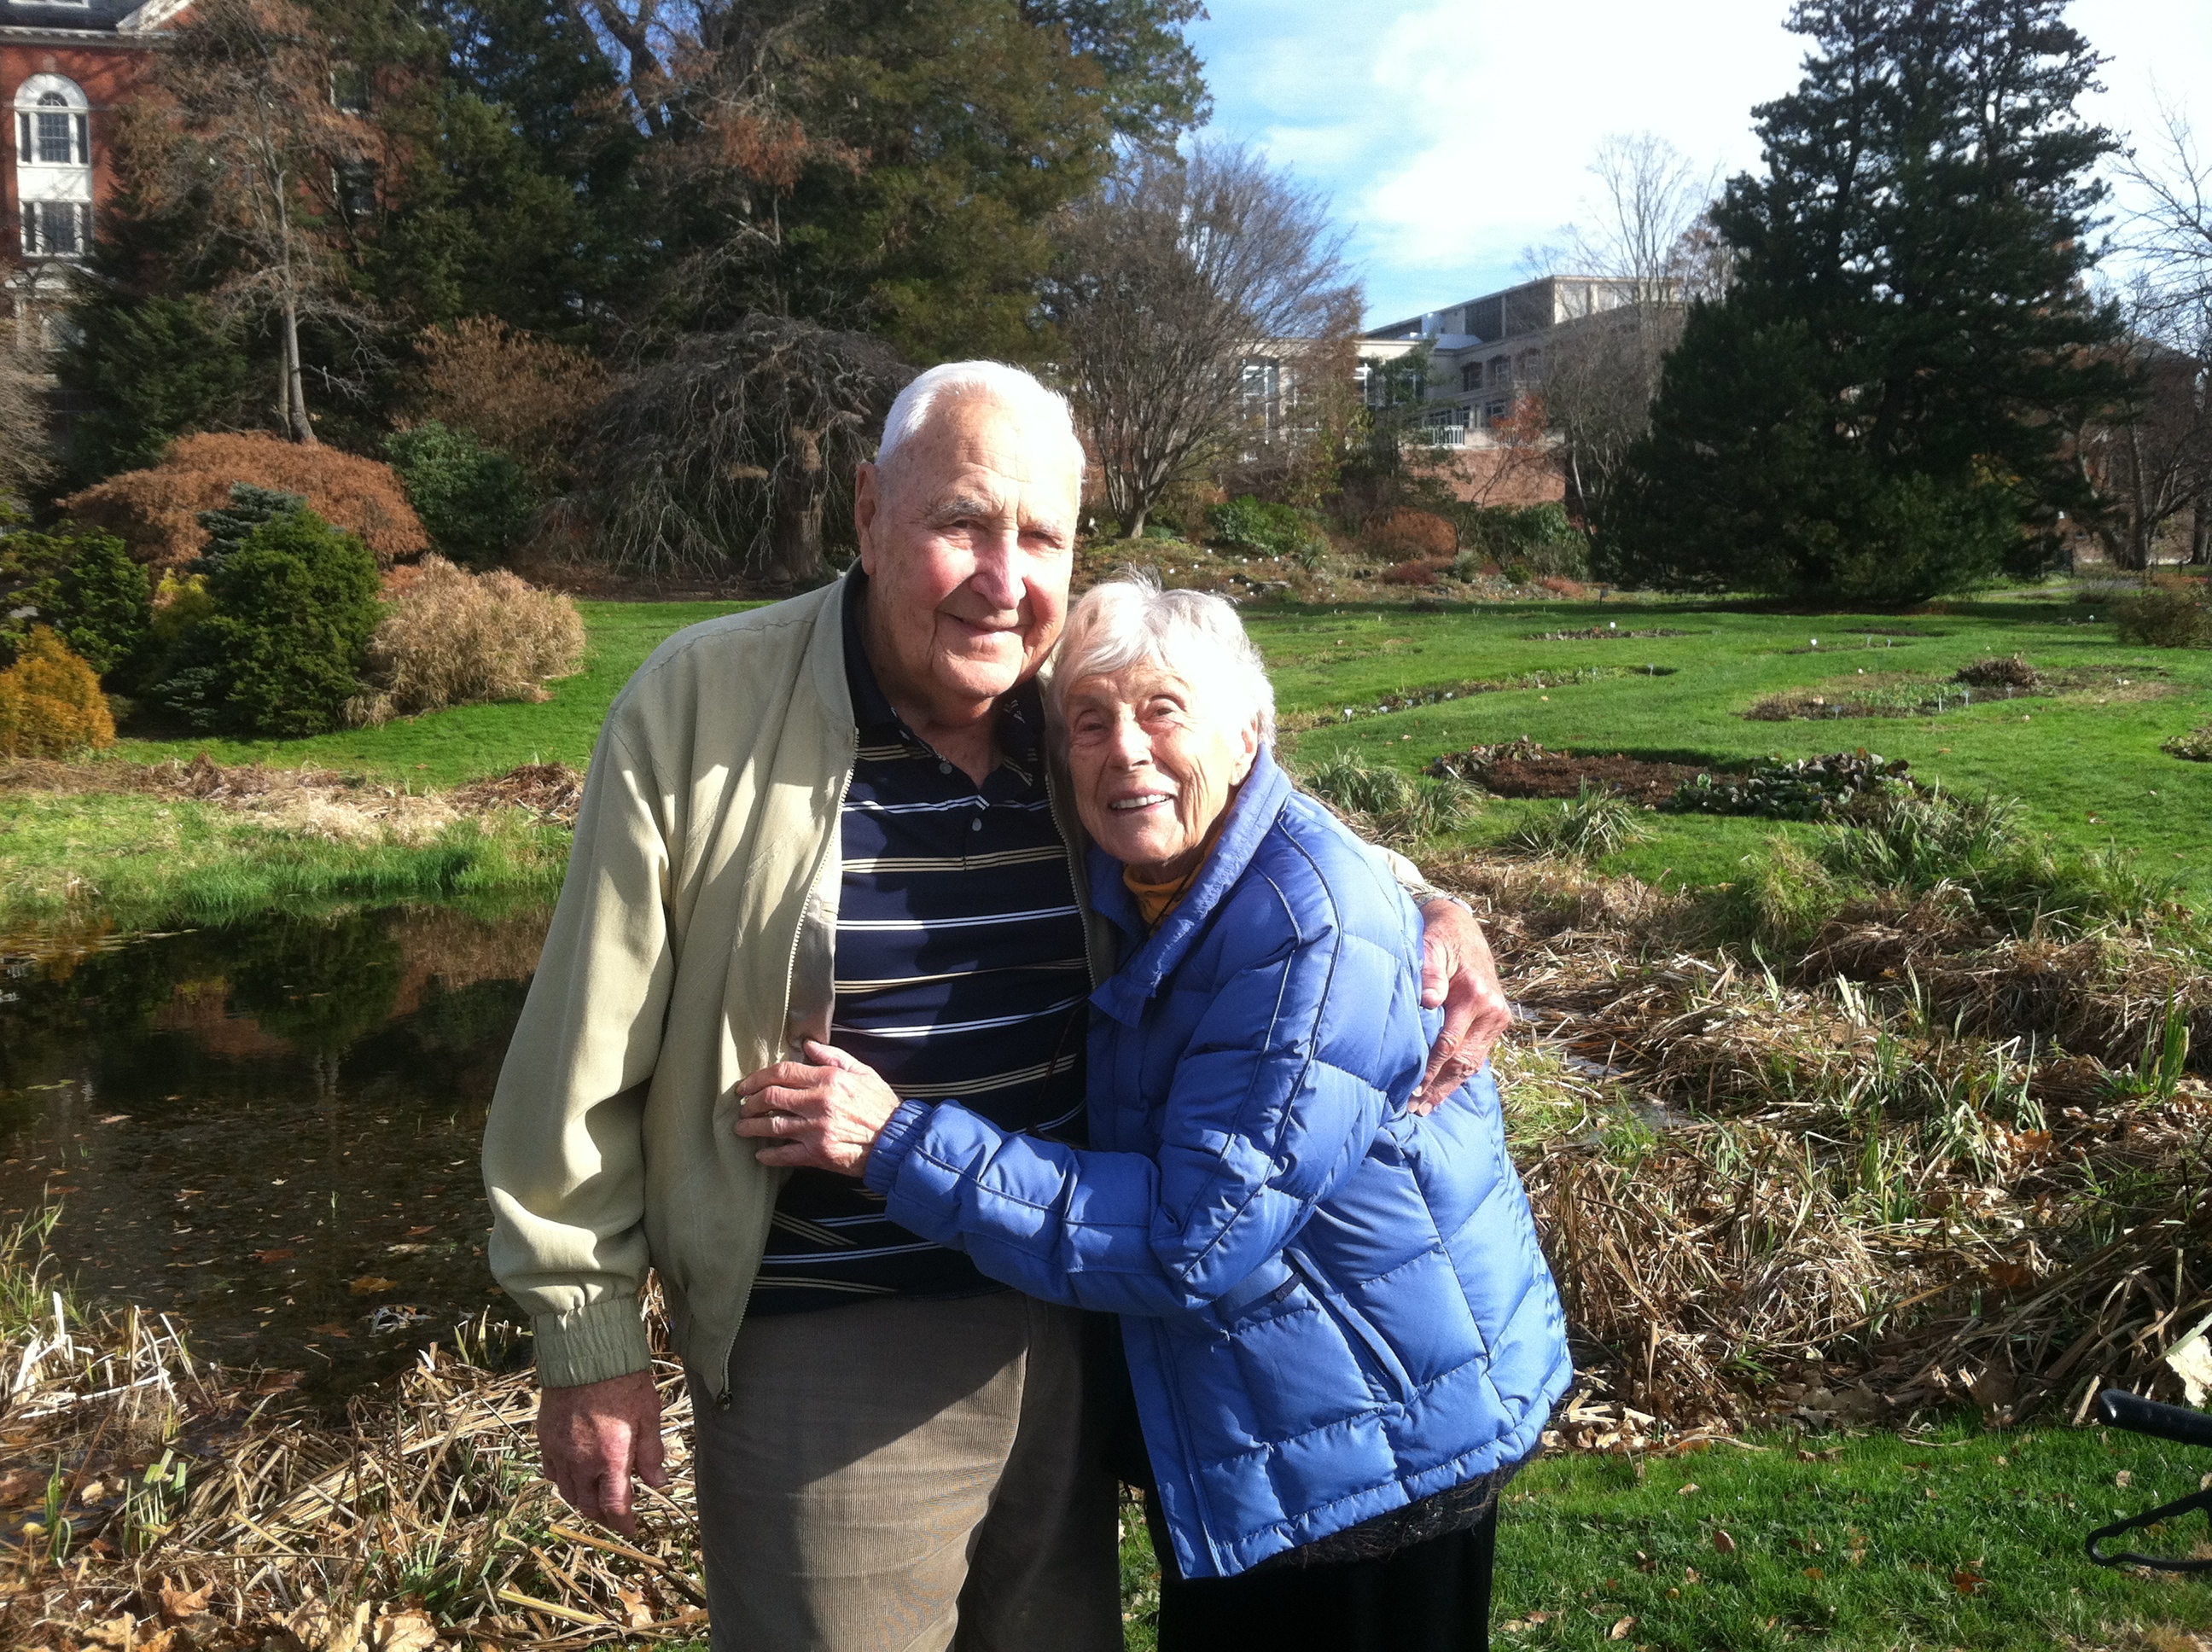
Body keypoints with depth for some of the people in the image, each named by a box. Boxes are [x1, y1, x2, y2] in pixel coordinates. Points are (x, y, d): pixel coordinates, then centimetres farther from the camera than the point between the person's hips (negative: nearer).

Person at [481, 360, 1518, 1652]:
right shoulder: (702, 704, -15)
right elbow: (592, 1053, -9)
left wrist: (1428, 909, -5)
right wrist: (588, 1340, -4)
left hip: (1068, 1329, 4)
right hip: (822, 1354, -4)